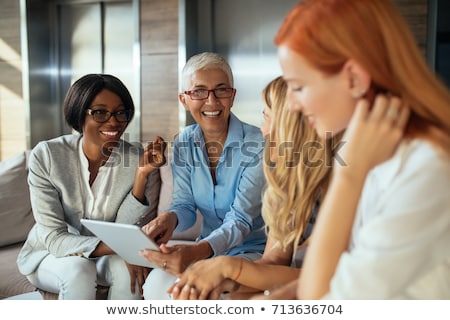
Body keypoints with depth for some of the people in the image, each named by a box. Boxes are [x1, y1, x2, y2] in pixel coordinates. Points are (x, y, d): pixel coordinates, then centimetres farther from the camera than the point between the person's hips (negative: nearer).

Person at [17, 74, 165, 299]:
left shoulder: (139, 160, -15)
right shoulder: (46, 156, -18)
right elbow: (54, 238, -20)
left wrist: (142, 174, -30)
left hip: (107, 256, 1)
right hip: (50, 255, -1)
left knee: (127, 269, -30)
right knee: (78, 270, -32)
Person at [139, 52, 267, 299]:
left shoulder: (257, 144, -16)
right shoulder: (184, 142, 0)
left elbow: (241, 220, -21)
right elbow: (185, 206, 0)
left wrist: (196, 251, -39)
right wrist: (170, 218, -26)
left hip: (253, 250, -4)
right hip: (206, 249, 5)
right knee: (156, 284, -24)